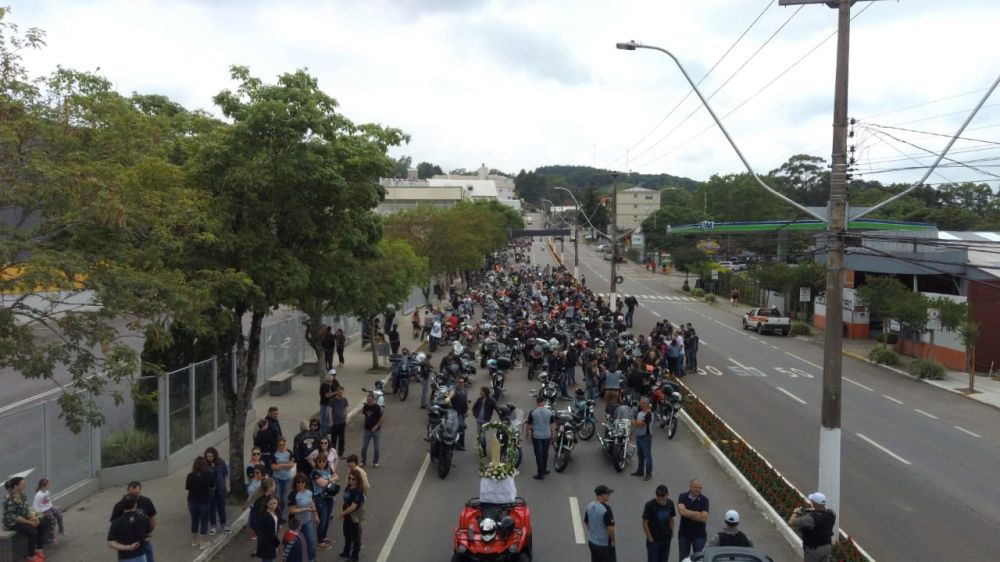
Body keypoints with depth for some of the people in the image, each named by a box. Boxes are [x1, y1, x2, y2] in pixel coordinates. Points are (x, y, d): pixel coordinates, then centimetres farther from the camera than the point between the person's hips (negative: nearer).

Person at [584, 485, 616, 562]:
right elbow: (610, 527, -24)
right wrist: (613, 540, -9)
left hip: (592, 542, 7)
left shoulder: (589, 506, 1)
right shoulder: (606, 508, -23)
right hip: (605, 544, -7)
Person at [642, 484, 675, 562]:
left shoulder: (670, 503, -4)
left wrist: (672, 532, 4)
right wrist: (650, 538, -11)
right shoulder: (650, 505, -17)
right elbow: (645, 523, -12)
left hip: (666, 539, 4)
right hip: (653, 540, -4)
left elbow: (671, 519, 11)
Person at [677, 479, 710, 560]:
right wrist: (698, 514, -18)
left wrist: (688, 513, -15)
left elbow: (704, 518, -17)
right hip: (684, 534, 1)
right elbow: (681, 511, -23)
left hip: (699, 535, -1)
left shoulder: (704, 499, -8)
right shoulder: (683, 497, -5)